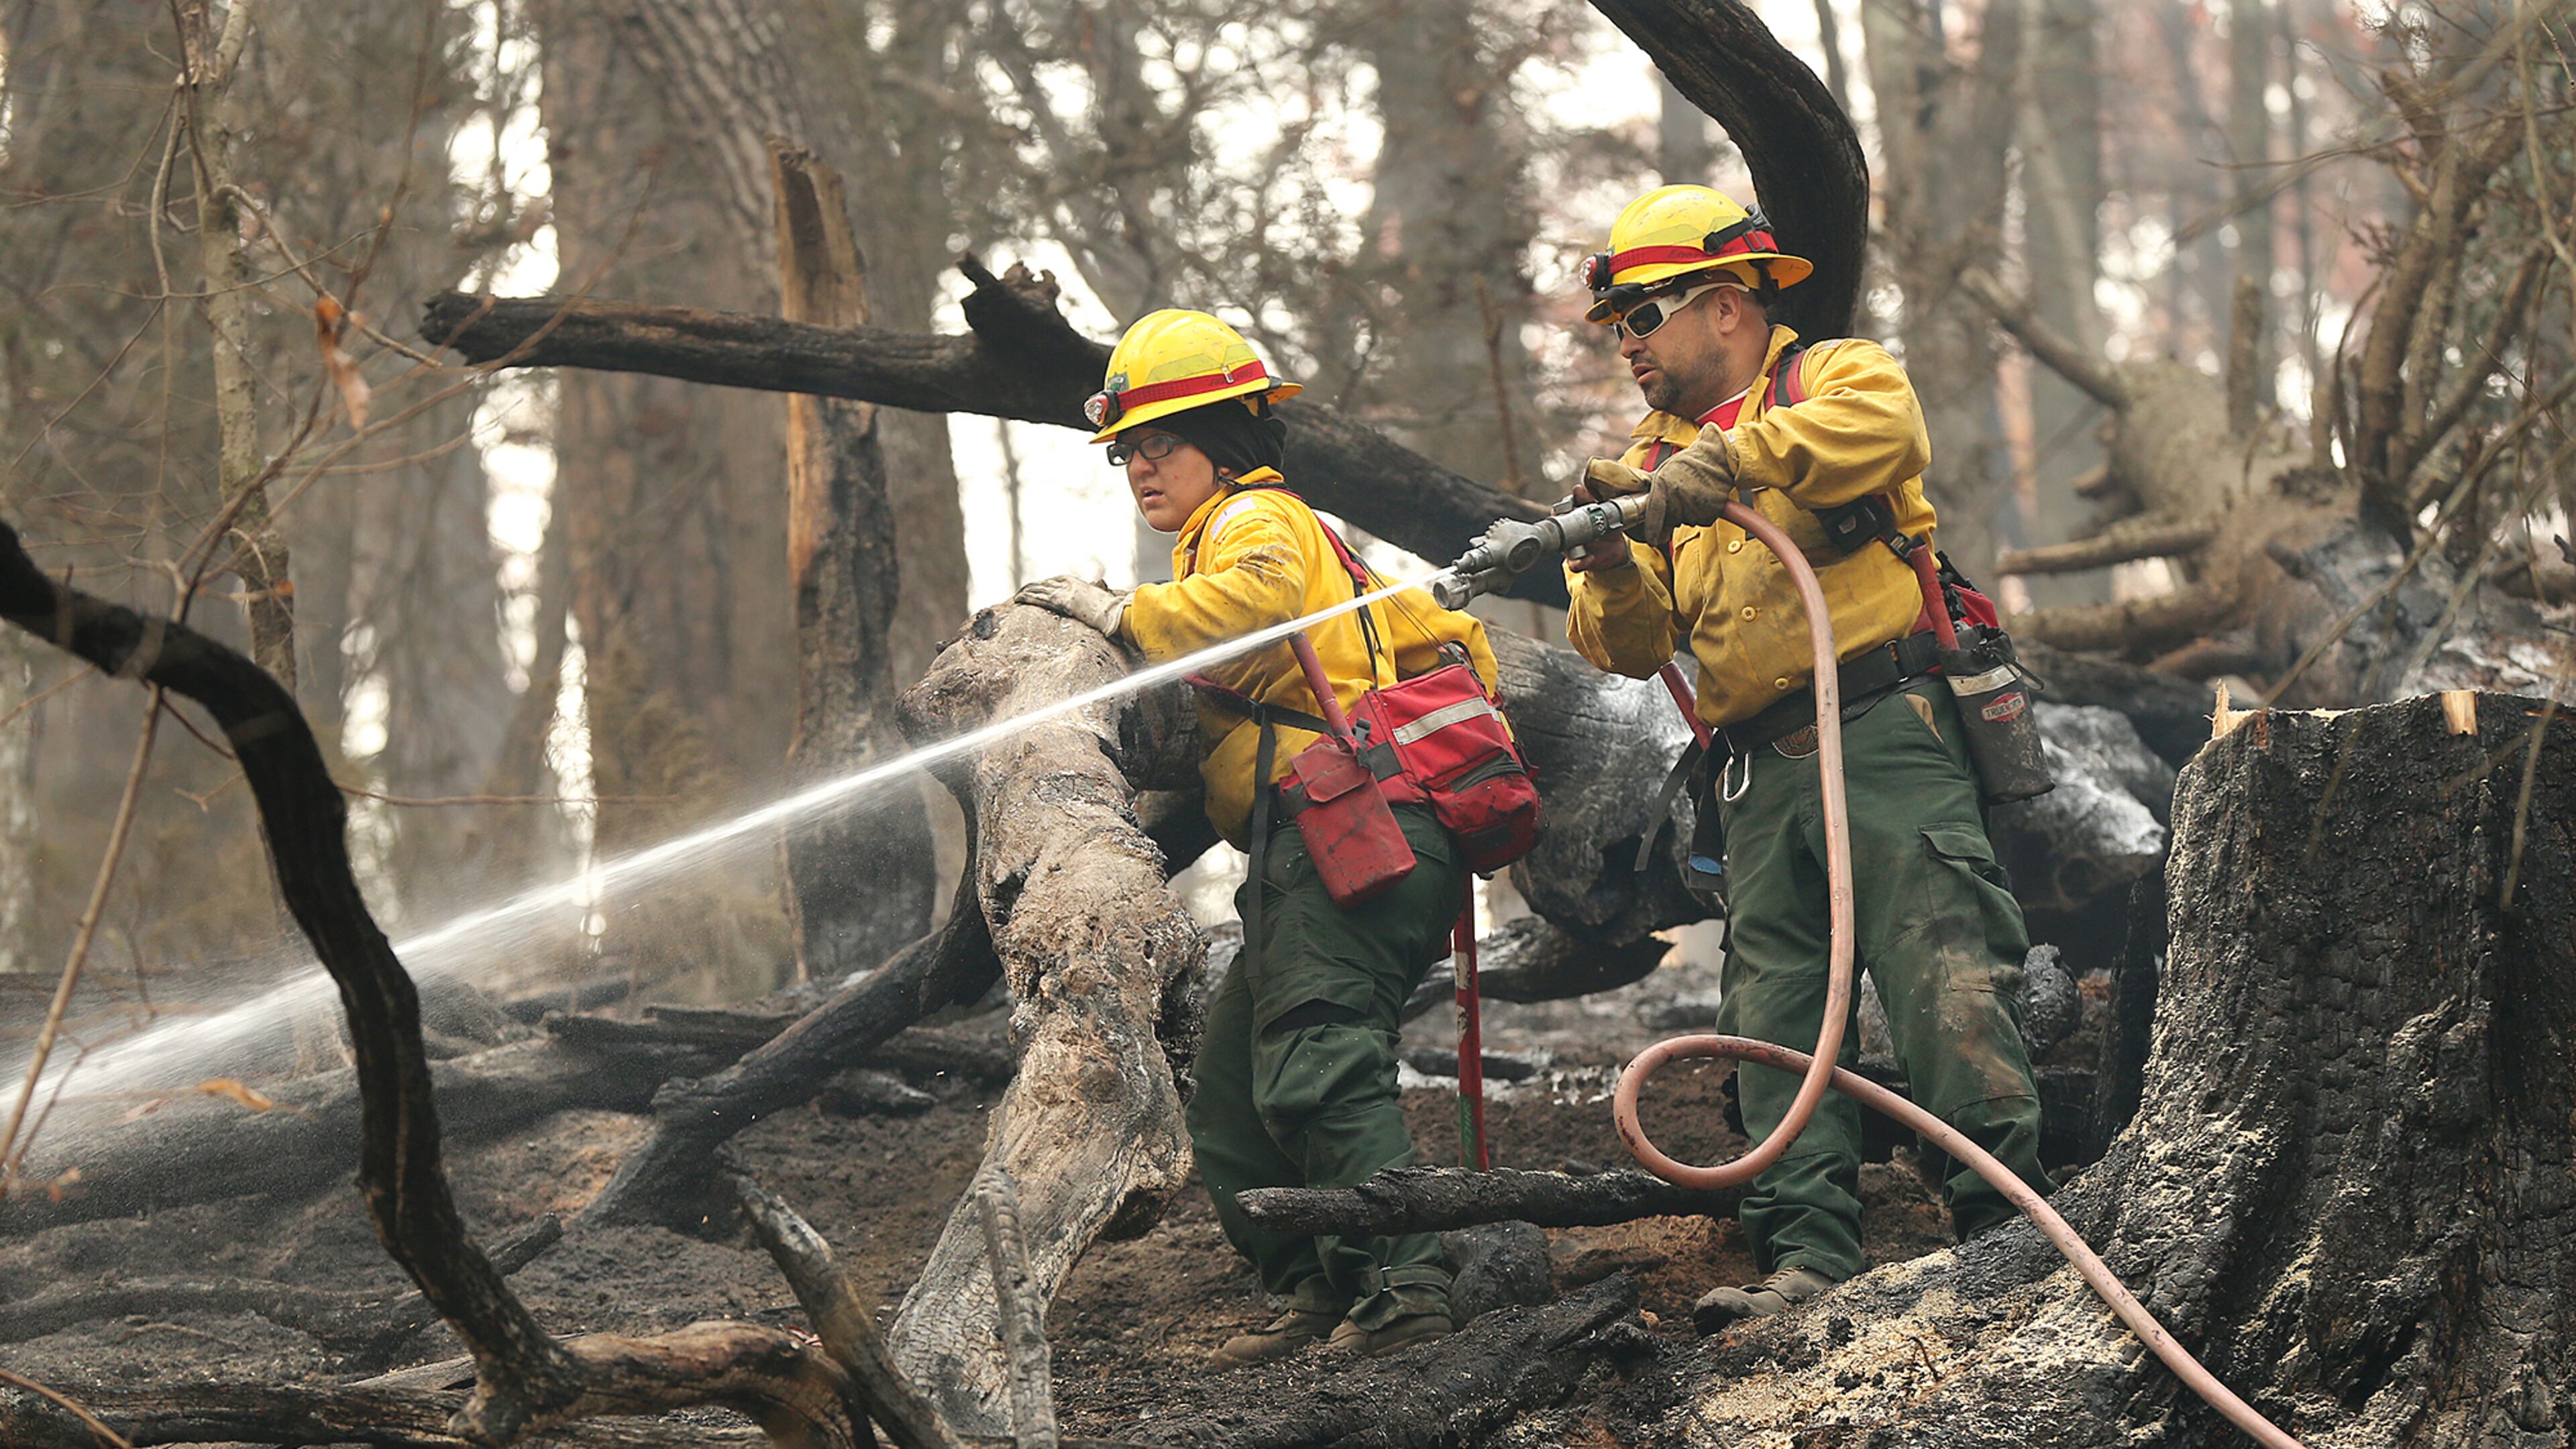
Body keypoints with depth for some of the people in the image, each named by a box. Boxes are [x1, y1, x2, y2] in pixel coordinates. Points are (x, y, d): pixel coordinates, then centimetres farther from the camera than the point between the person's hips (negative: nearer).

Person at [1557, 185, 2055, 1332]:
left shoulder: (1832, 379, 7)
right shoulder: (1652, 465, 23)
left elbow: (1884, 426, -20)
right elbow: (1630, 648, 12)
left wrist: (1733, 457, -27)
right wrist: (1611, 569, -9)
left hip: (1885, 733, -6)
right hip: (1758, 776, 6)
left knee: (1946, 976, -15)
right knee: (1775, 1023, -1)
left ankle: (2010, 1222, -16)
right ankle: (1808, 1259, -4)